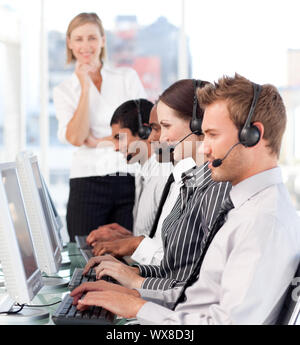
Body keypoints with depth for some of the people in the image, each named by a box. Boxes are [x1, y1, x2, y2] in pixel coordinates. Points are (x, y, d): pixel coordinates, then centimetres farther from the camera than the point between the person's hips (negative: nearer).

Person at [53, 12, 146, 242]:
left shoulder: (128, 77, 11)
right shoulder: (64, 91, 9)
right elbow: (76, 138, -7)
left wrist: (101, 141, -4)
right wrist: (85, 87, -6)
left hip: (131, 179, 1)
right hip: (88, 184, 0)